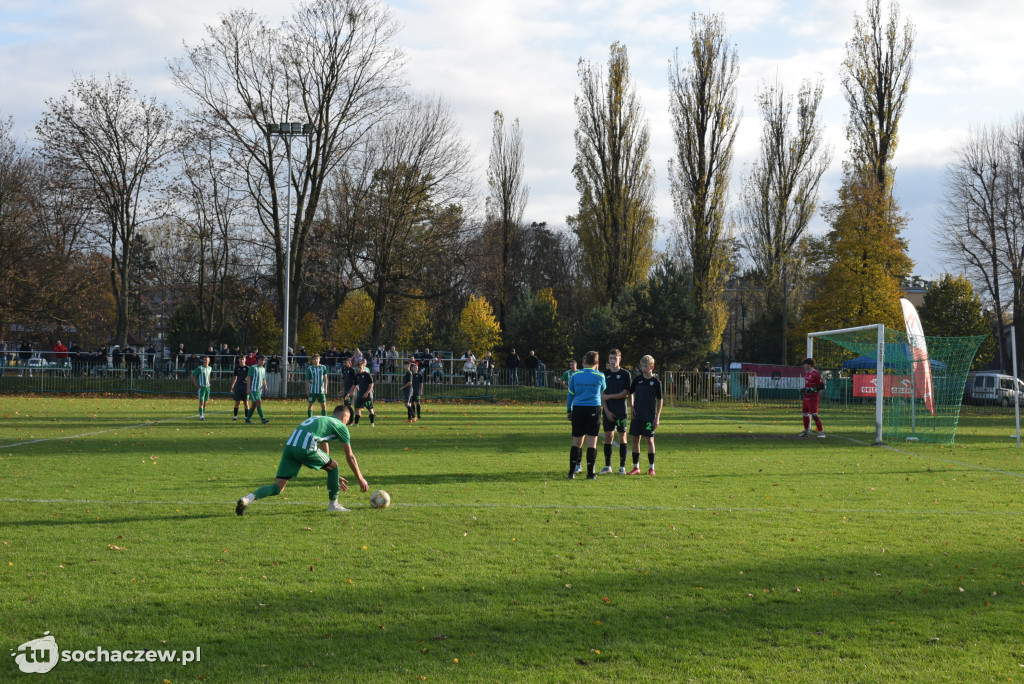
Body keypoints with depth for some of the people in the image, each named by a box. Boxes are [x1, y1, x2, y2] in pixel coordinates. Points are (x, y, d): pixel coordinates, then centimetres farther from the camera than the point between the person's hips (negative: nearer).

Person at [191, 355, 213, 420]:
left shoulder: (209, 368, 10)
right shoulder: (200, 368, -9)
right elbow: (192, 375, -8)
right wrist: (197, 385, -10)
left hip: (207, 387, 6)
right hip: (201, 387, -6)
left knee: (205, 402, 12)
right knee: (201, 402, -11)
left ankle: (203, 414, 23)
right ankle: (201, 416, -12)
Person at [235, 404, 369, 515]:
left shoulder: (319, 419, 39)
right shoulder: (340, 426, 18)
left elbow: (325, 454, 46)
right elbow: (350, 457, 20)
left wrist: (335, 477, 52)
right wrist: (361, 479, 30)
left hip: (289, 445, 6)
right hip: (306, 449, -6)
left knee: (277, 488, 7)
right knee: (333, 466, 20)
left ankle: (249, 498, -16)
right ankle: (333, 505, 24)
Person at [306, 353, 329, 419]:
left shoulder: (323, 367, 4)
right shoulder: (310, 368, 2)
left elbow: (325, 378, 3)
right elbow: (307, 380, 5)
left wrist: (325, 388, -4)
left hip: (321, 390, 0)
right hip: (312, 390, 0)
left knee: (323, 405, -2)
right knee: (310, 404, 2)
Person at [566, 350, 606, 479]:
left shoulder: (575, 375, 2)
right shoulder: (600, 376, -3)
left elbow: (570, 395, 8)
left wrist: (569, 411, 19)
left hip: (578, 410, 2)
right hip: (594, 410, -2)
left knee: (576, 441, 8)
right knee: (592, 441, 1)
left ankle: (572, 471, 6)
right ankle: (590, 472, -1)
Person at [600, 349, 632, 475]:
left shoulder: (625, 374, -2)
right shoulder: (605, 374, 6)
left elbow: (626, 394, -7)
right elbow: (602, 394, 3)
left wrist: (610, 396, -12)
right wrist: (607, 410, -5)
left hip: (621, 411, -3)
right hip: (608, 411, 3)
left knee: (622, 436, 0)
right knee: (608, 437, 4)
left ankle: (622, 466, 4)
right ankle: (608, 466, 10)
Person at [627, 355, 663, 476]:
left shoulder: (656, 382, -3)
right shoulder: (637, 379, 4)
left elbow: (659, 400, 0)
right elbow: (630, 393, 16)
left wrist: (657, 417, -5)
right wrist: (632, 407, 2)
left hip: (649, 416, -3)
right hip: (637, 415, 3)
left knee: (650, 440, 0)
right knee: (635, 439, 4)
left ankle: (651, 468, 8)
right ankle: (636, 467, 12)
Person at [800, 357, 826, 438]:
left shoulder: (816, 374, -17)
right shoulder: (807, 372, 12)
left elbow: (822, 386, -17)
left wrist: (813, 389, -27)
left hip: (813, 397, -10)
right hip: (806, 397, 10)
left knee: (814, 415, -15)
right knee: (805, 413, 17)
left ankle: (821, 432, -13)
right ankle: (806, 431, 30)